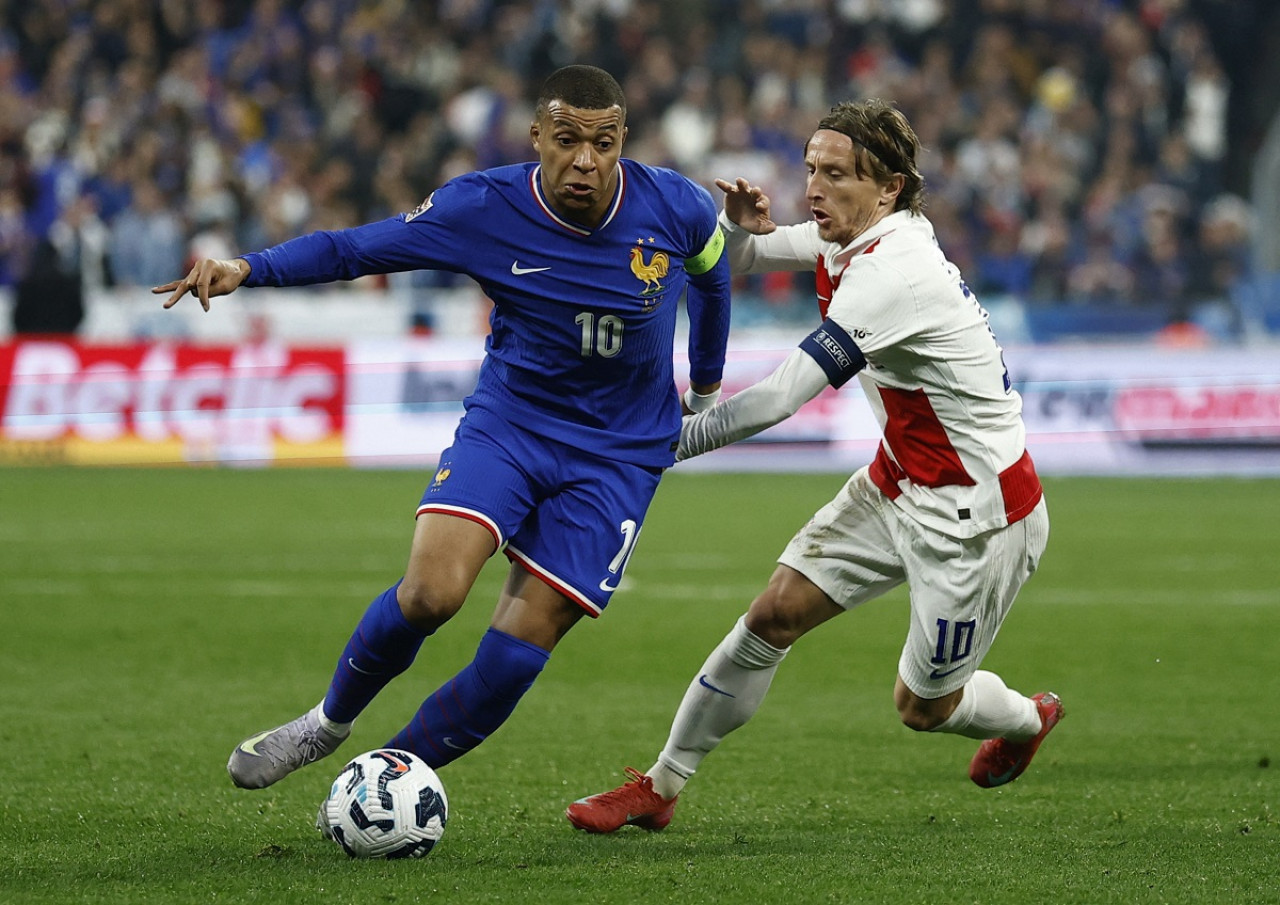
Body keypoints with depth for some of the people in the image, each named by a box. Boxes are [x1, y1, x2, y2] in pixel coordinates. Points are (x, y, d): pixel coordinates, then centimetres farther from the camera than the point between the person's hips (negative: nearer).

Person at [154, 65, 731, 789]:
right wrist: (248, 269, -23)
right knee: (432, 588, -24)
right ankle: (330, 722, 5)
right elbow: (356, 247, -7)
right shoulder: (485, 208, -14)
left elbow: (711, 269, 12)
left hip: (619, 456, 0)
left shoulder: (676, 208, -11)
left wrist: (706, 389, 25)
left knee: (518, 651, -11)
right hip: (508, 423, 0)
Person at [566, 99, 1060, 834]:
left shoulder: (890, 271, -30)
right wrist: (741, 223, -11)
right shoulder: (852, 240, -1)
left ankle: (1029, 719, 40)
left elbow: (780, 399, -32)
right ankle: (660, 788, 10)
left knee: (923, 706, 6)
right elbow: (735, 260, 15)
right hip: (898, 484, 9)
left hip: (976, 516, -9)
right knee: (775, 614, 1)